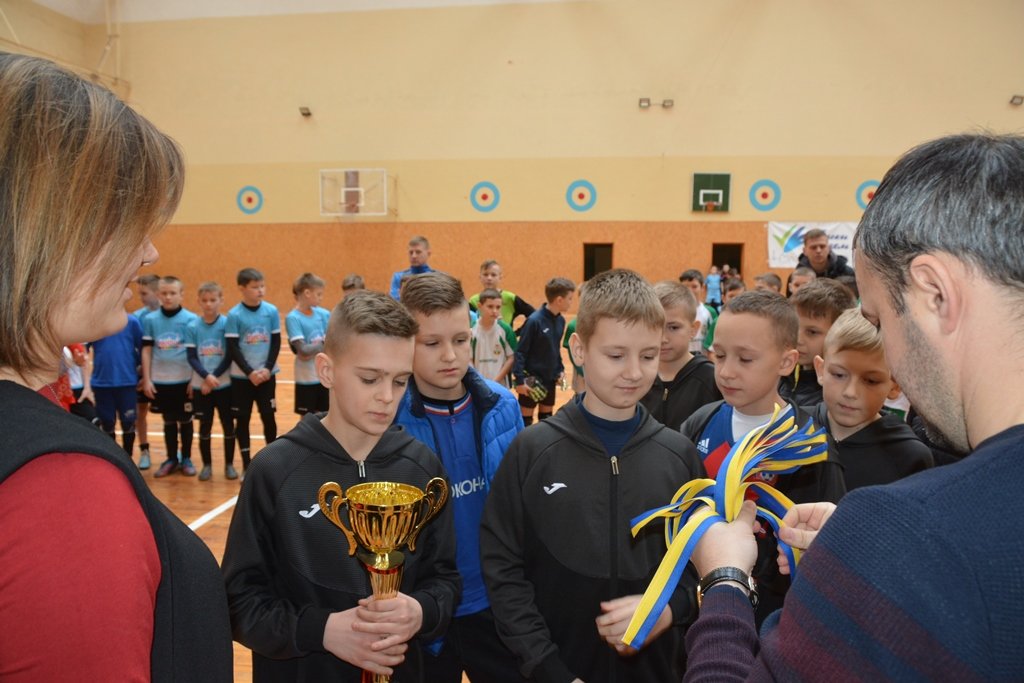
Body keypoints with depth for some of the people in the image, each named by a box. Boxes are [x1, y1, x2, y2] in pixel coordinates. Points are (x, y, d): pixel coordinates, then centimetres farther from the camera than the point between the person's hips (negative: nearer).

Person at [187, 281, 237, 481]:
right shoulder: (193, 327, -2)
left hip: (224, 385, -1)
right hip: (200, 386, 1)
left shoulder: (226, 324, -6)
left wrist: (214, 377, -14)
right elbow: (191, 357, -5)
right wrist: (206, 376, -19)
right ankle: (207, 465, 22)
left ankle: (229, 464, 18)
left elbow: (229, 356, -6)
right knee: (204, 426, 9)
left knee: (228, 425, 5)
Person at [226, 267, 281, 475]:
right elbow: (232, 348, -8)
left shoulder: (271, 311, -2)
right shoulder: (234, 315, -8)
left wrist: (267, 368, -10)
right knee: (242, 419, 7)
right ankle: (246, 465, 18)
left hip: (266, 375, 1)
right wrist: (250, 372, -14)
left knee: (268, 417, 6)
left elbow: (276, 342, 1)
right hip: (241, 376, -1)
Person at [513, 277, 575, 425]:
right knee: (525, 420, 6)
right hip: (532, 379, -7)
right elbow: (520, 352, -17)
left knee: (546, 418, 18)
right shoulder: (534, 320, -20)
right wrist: (519, 379, -19)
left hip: (550, 379, 7)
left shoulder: (561, 321, 0)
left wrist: (560, 369, 7)